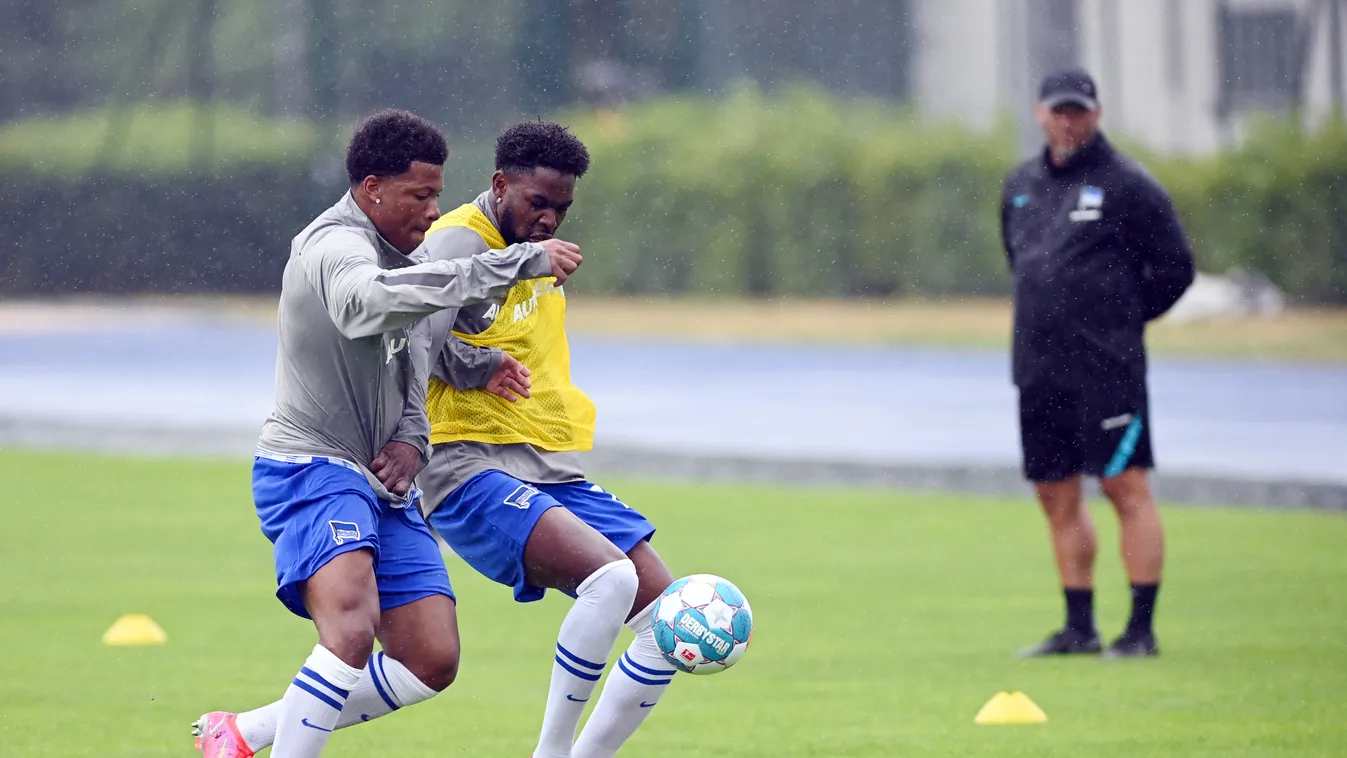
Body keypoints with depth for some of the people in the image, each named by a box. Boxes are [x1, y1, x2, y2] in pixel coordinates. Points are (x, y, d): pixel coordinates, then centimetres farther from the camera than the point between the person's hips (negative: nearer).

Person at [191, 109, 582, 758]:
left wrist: (411, 437, 9)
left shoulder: (390, 253, 17)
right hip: (312, 468, -9)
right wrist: (515, 265, -42)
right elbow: (365, 302, -40)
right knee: (353, 627, -31)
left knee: (433, 662, 2)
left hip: (381, 484, 9)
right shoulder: (338, 246, -15)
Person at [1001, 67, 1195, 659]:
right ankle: (1079, 628, 17)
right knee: (1057, 495, 9)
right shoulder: (1020, 186, 14)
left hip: (1106, 366, -7)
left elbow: (1175, 267, -3)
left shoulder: (1127, 185, -5)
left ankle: (1141, 628, -7)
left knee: (1125, 486, -8)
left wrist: (1123, 318, 3)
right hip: (1038, 366, 7)